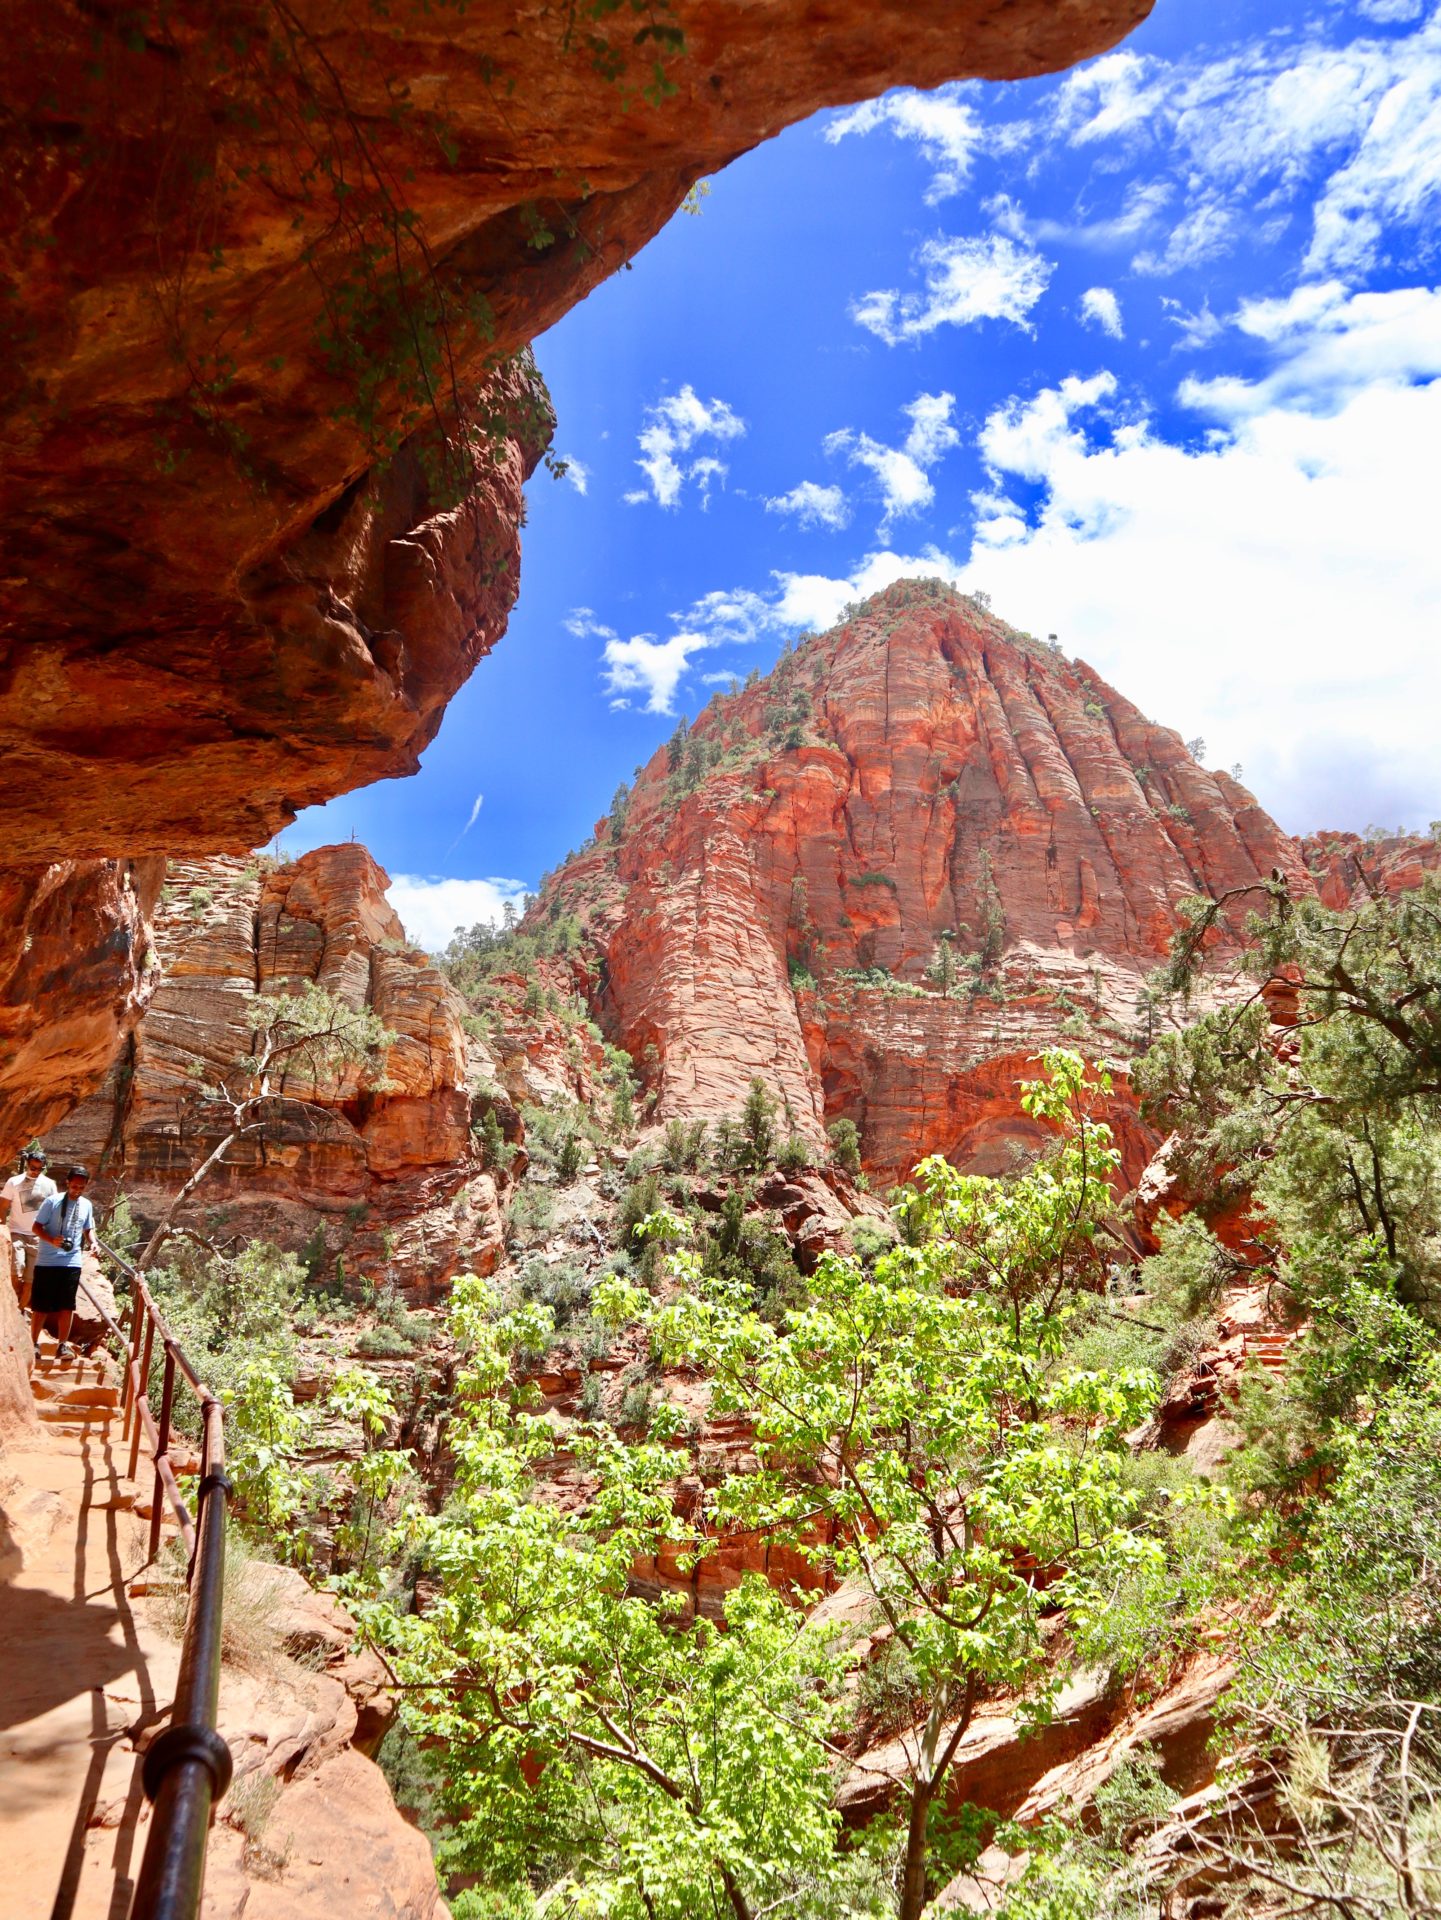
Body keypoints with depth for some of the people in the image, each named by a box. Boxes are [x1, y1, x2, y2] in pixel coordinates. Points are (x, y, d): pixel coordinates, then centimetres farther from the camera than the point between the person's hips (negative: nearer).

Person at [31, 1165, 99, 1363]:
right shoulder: (53, 1201, -7)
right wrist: (51, 1240, -24)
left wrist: (93, 1242, -2)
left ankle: (62, 1345, 11)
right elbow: (37, 1227, -6)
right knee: (40, 1306, 3)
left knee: (66, 1306, 4)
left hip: (72, 1263, 3)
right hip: (47, 1262, -3)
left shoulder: (86, 1205, 7)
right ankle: (34, 1343, 16)